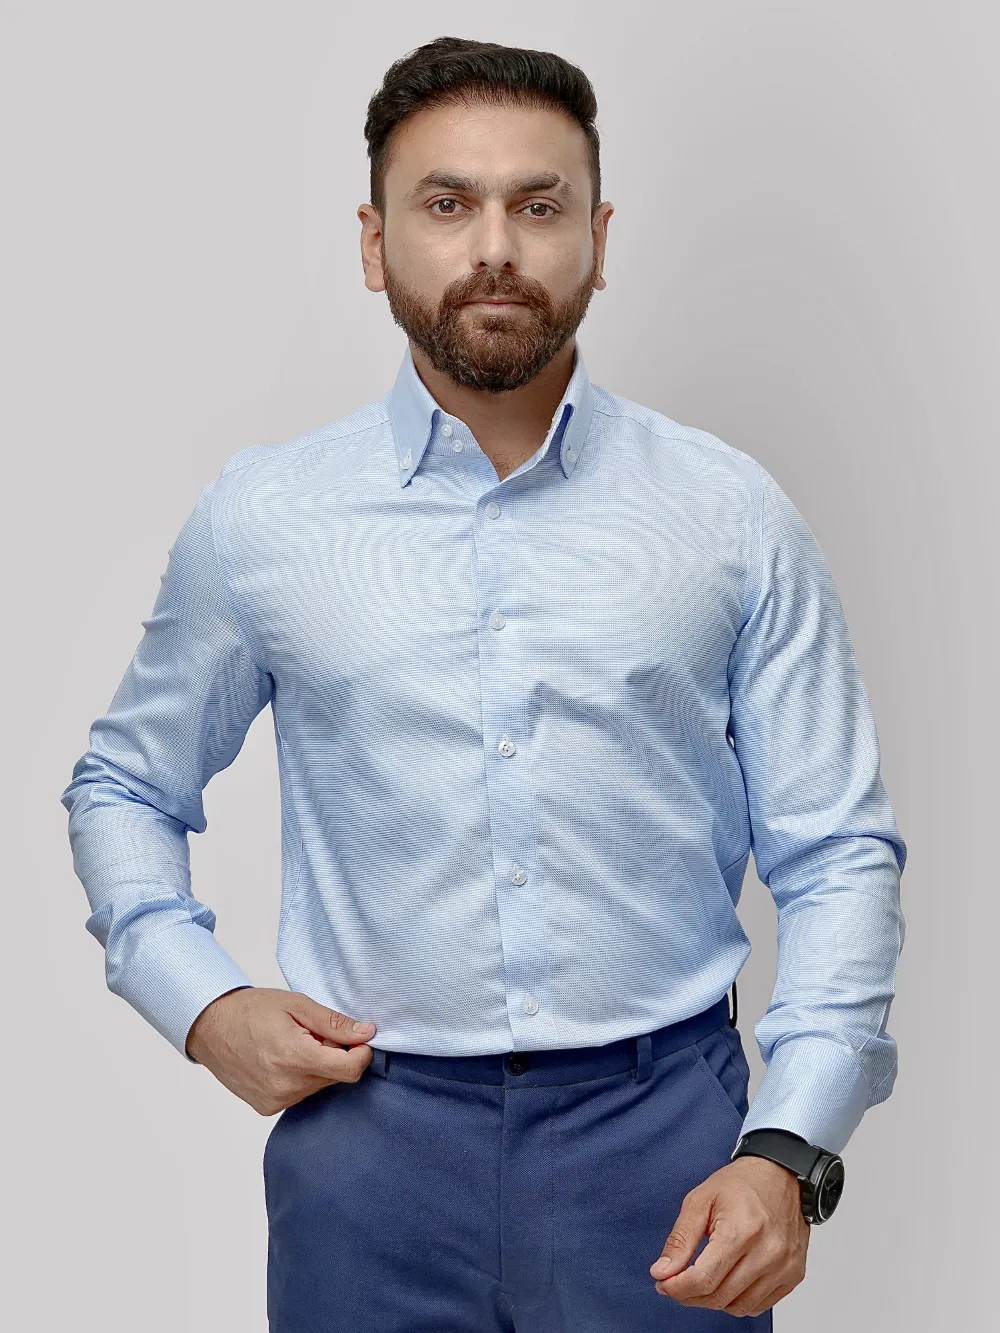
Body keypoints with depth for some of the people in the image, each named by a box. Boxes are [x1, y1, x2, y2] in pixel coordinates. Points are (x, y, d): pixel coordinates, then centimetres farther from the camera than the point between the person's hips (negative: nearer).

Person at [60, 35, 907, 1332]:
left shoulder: (732, 513, 0)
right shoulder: (259, 517, 2)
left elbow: (838, 855, 0)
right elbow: (124, 787, 14)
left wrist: (790, 1153, -12)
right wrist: (204, 1002, -2)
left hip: (662, 1130, 0)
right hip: (369, 1139, 1)